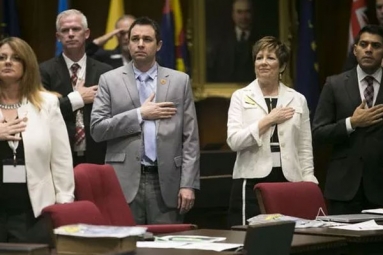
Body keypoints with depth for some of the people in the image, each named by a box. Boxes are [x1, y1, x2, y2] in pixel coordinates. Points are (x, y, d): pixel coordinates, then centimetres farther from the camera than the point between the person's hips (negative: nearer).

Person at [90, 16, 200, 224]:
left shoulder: (180, 81, 10)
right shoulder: (110, 80, 7)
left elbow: (190, 138, 6)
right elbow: (97, 129, -2)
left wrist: (188, 184, -2)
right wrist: (140, 114, -7)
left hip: (166, 182, 1)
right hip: (125, 182, -1)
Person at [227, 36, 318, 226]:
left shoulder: (298, 99, 11)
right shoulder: (241, 97, 5)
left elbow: (305, 149, 11)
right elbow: (234, 141, -7)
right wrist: (268, 120, -9)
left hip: (289, 182, 2)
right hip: (252, 183, -2)